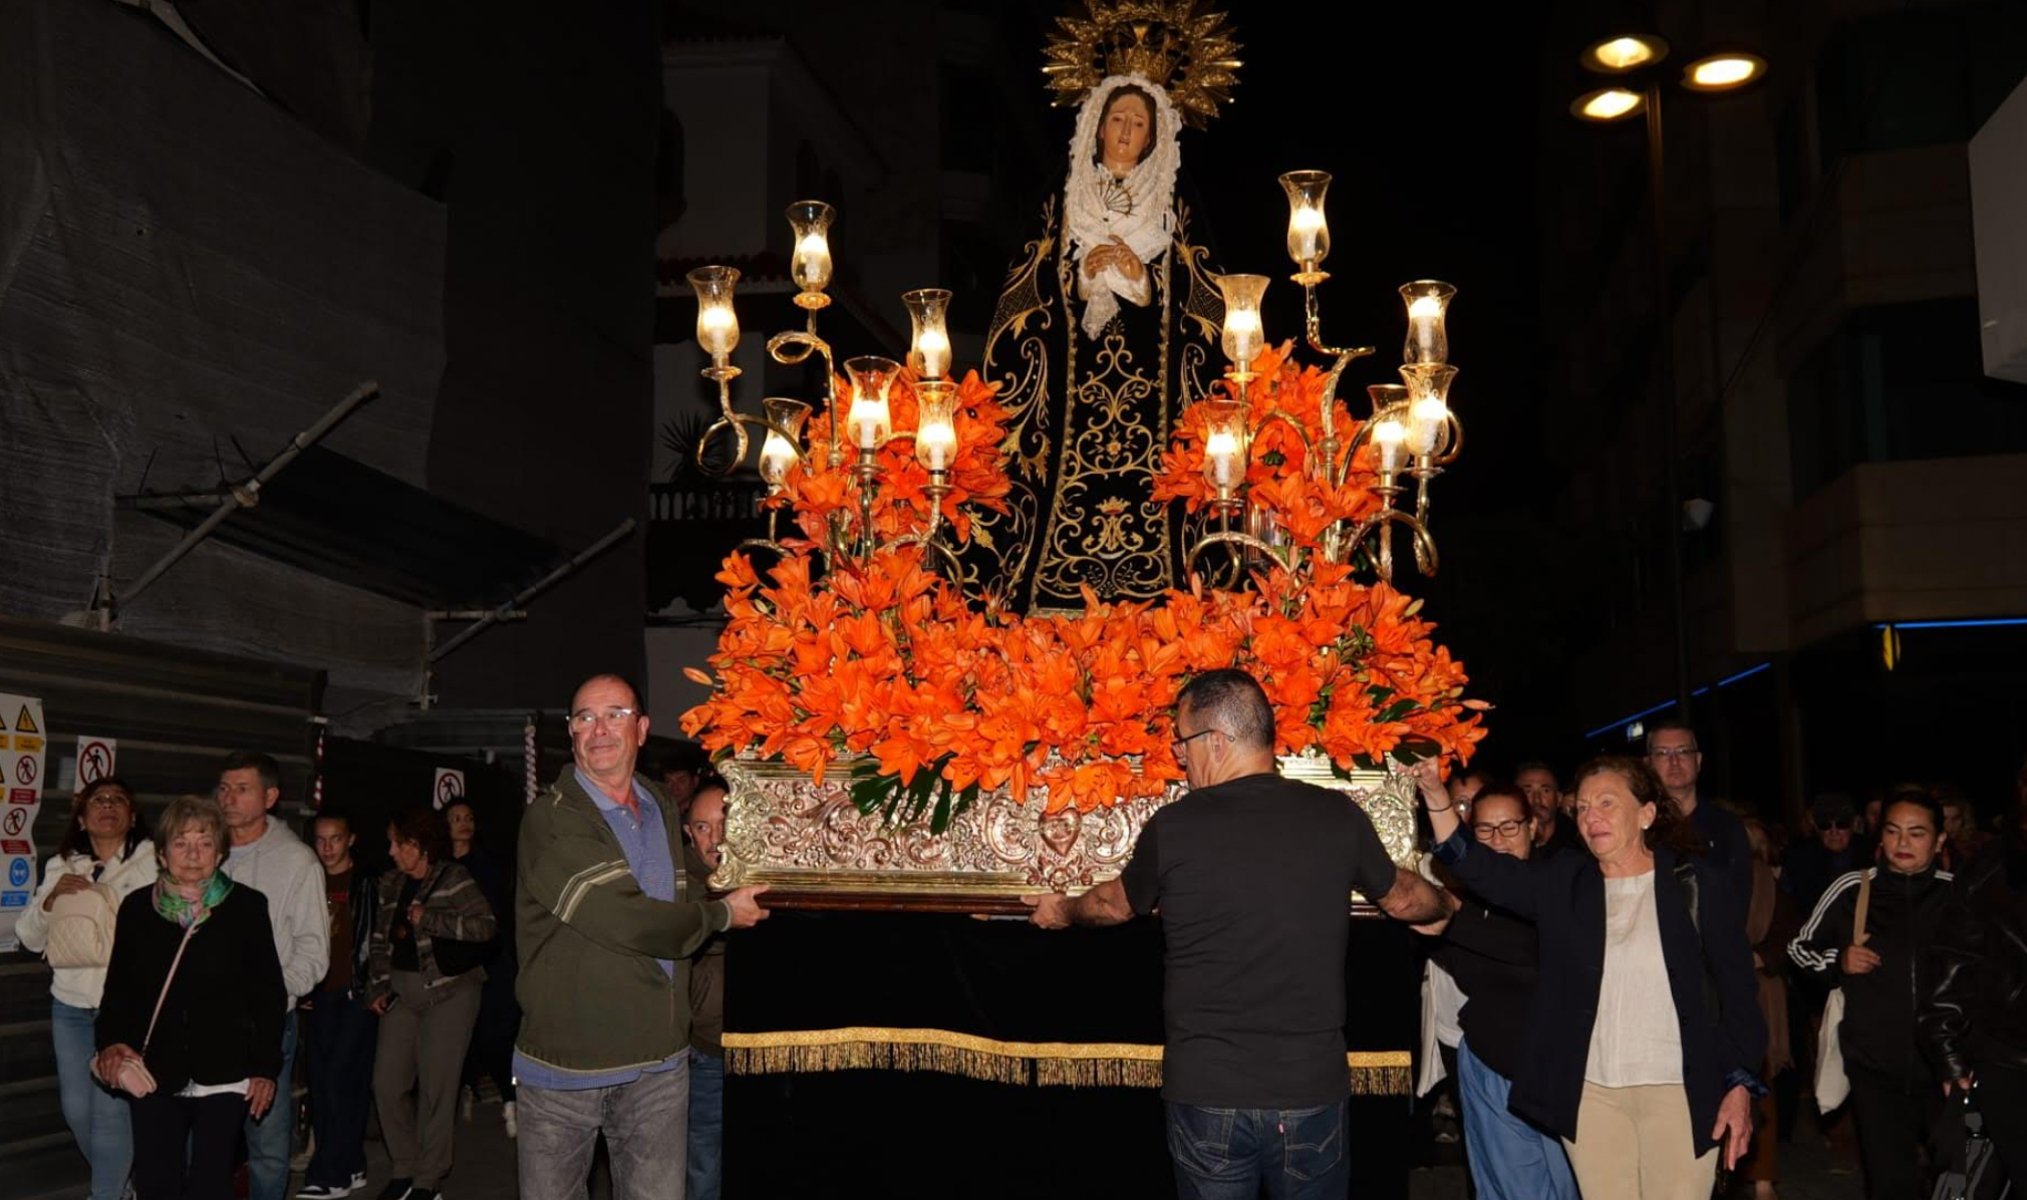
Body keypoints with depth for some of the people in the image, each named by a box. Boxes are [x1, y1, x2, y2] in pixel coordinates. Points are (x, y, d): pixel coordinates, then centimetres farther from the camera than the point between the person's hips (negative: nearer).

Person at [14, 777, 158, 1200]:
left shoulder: (154, 862, -7)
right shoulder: (60, 866, 9)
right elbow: (30, 938, 7)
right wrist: (50, 899, -9)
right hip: (71, 1006, 6)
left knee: (110, 1109, -9)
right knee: (77, 1109, 12)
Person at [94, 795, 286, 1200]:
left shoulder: (247, 906, -5)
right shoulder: (137, 908, 3)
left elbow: (269, 994, -2)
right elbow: (118, 987, 9)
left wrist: (267, 1067, -3)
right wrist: (111, 1041, -8)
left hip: (223, 1075, -2)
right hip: (154, 1075, 2)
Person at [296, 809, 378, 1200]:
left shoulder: (366, 884, 0)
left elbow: (376, 942, 0)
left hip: (355, 995, -5)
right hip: (317, 998, 5)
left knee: (342, 1082, -10)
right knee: (321, 1085, 6)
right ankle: (348, 1168, 15)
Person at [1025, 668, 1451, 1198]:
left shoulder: (1172, 828, -9)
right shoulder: (1337, 816, -5)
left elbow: (1117, 903, 12)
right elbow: (1403, 897, 14)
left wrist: (1066, 911, 35)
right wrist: (1449, 905, 38)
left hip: (1206, 1094, -1)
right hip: (1312, 1091, 1)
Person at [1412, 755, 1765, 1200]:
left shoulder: (1696, 882, -2)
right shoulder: (1562, 884, 7)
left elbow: (1737, 989, -1)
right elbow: (1480, 869, -4)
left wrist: (1740, 1083, -7)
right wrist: (1436, 794, -16)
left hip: (1680, 1091, -3)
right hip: (1590, 1092, 3)